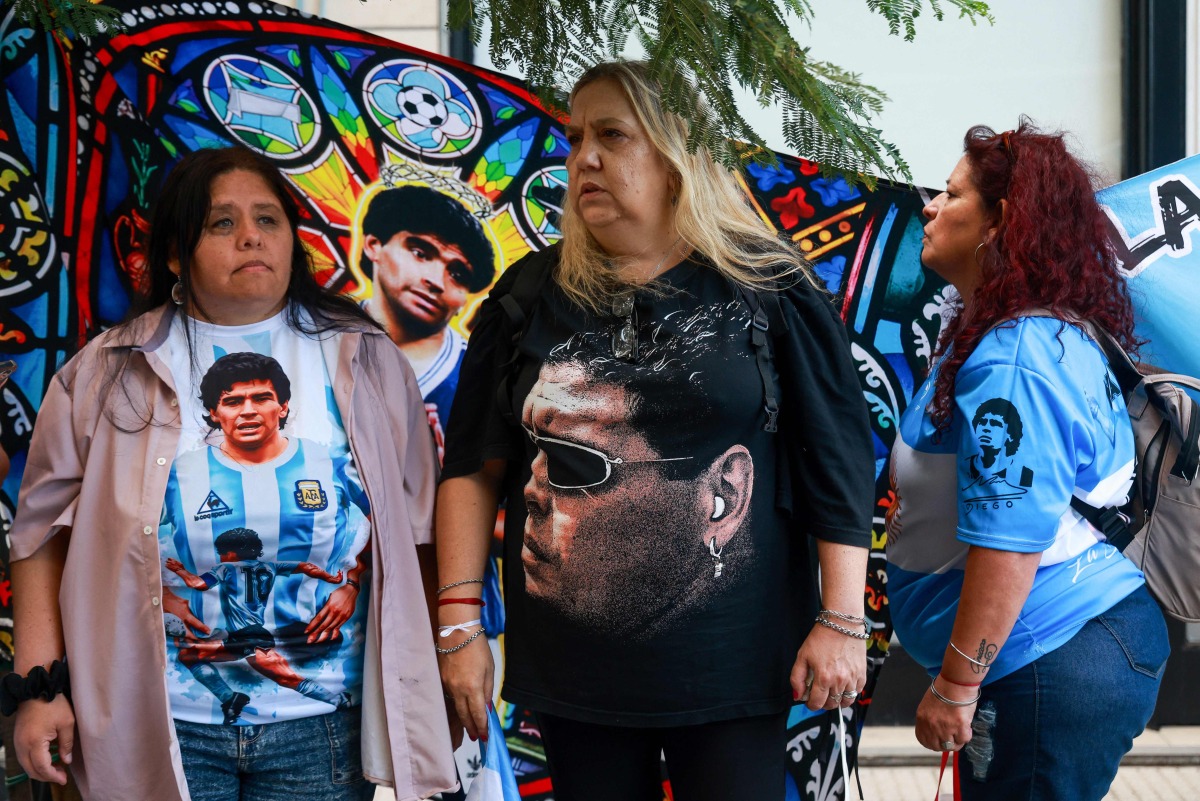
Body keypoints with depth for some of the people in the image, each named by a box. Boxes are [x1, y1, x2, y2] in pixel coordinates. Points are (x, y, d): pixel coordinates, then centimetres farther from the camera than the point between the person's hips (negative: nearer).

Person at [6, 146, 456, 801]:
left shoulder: (365, 360, 5)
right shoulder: (108, 375, 2)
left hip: (325, 724, 1)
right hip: (163, 726, -1)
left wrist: (423, 685, 6)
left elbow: (415, 531, 7)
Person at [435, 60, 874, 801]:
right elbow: (473, 468, 6)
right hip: (572, 673, 3)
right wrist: (459, 625, 1)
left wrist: (842, 623, -6)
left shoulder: (767, 289, -2)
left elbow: (839, 463, -2)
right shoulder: (531, 297, 6)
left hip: (730, 666, -2)